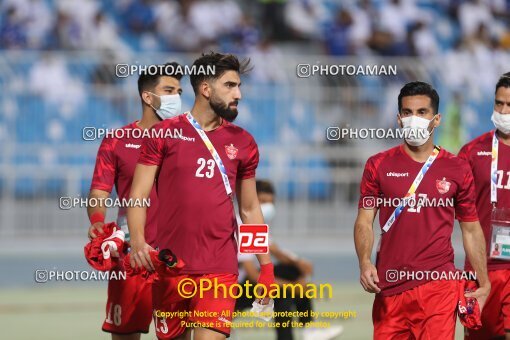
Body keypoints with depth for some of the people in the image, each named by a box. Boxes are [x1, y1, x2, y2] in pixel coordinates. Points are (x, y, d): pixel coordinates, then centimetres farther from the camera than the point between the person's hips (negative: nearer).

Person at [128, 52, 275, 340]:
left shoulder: (243, 143, 10)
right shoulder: (164, 133, 3)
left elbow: (250, 210, 17)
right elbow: (139, 195, -1)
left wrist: (266, 267, 12)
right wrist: (138, 241, -19)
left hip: (220, 269, 1)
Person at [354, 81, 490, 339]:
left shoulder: (457, 169, 7)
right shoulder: (378, 165, 7)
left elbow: (471, 230, 12)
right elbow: (364, 222, 5)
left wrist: (483, 282, 6)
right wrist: (364, 263, -14)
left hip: (438, 286, -1)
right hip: (390, 286, 1)